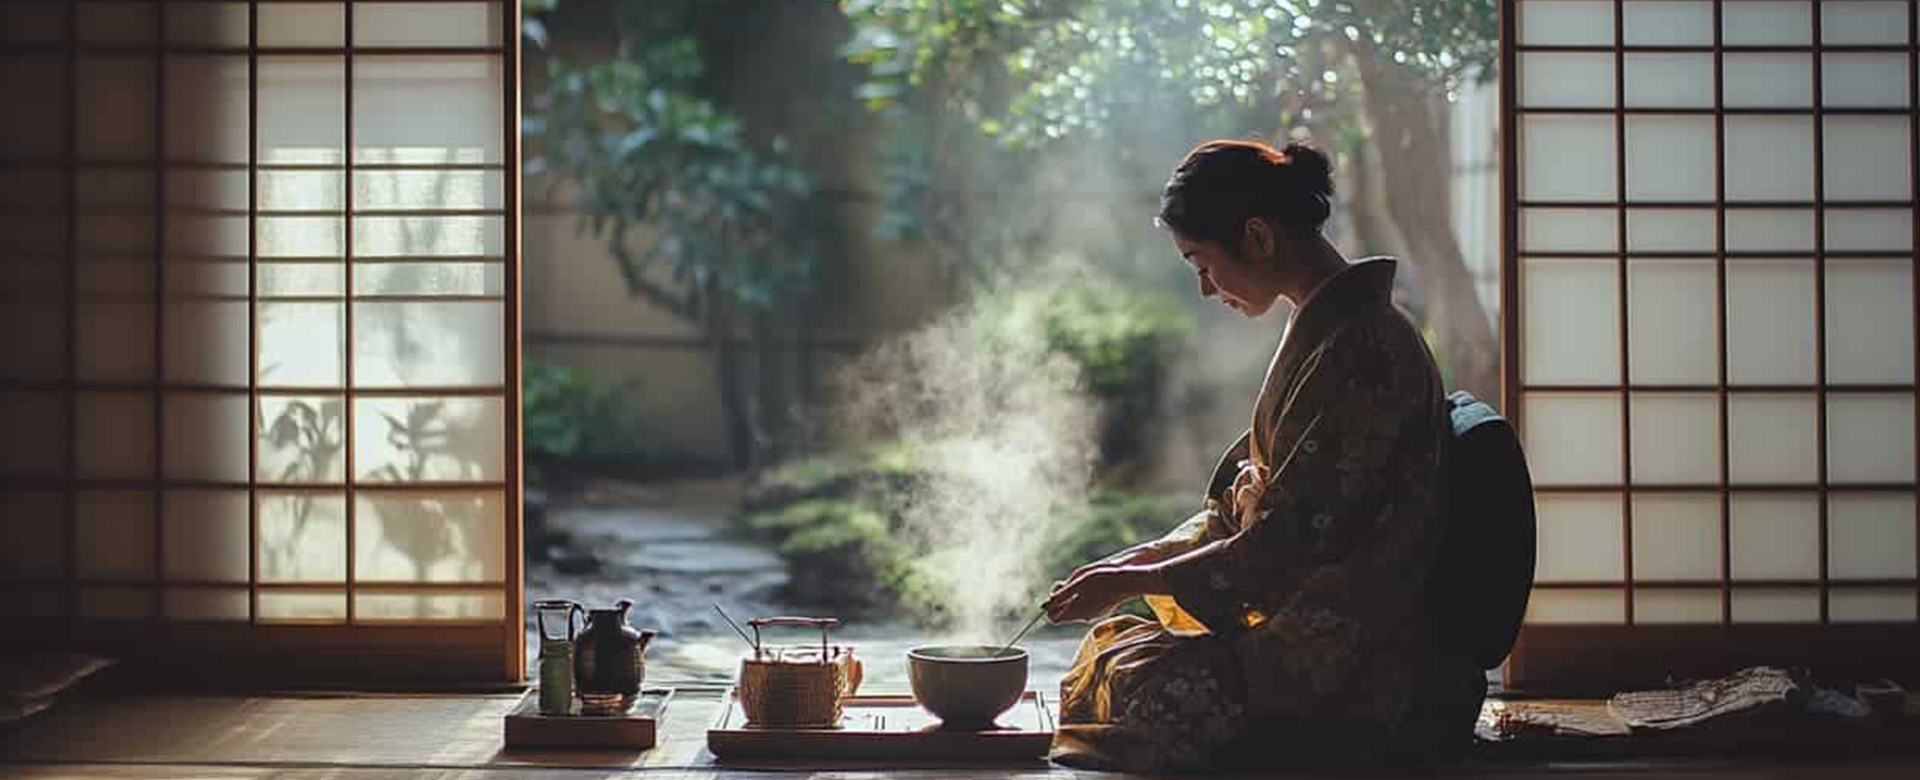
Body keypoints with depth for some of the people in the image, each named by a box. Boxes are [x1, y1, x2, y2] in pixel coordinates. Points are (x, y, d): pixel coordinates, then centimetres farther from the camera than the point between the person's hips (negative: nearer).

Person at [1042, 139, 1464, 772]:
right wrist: (1136, 560, 9)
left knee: (1146, 680, -23)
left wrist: (1130, 582, -10)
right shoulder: (1324, 330, 14)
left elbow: (1282, 545, -19)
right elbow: (1242, 504, 20)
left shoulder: (1363, 348, -18)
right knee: (1112, 643, -1)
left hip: (1352, 661, -10)